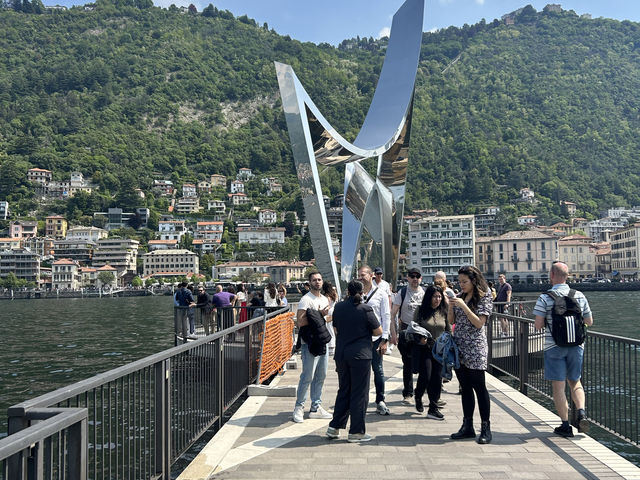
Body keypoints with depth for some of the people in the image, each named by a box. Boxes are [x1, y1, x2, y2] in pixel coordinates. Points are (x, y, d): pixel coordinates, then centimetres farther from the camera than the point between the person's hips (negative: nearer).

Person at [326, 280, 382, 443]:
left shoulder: (338, 307, 2)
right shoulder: (365, 309, -11)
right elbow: (378, 331, -3)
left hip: (341, 354, 5)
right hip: (360, 355, -5)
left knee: (343, 391, 17)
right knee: (359, 393, 4)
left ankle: (334, 427, 19)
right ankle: (356, 432, 10)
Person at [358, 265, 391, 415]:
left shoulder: (381, 294, 2)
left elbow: (386, 317, 0)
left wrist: (384, 339, -5)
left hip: (375, 338, -1)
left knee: (378, 370, 5)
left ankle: (380, 401, 16)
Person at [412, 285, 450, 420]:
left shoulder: (444, 312, 5)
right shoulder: (421, 310, -3)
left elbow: (449, 331, 12)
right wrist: (419, 339, -18)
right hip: (423, 348, -3)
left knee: (437, 378, 0)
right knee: (425, 376, -8)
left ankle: (433, 409, 9)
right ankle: (418, 397, 24)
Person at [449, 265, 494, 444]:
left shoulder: (484, 298, -5)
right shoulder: (460, 296, 12)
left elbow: (479, 323, -15)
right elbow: (451, 321, 12)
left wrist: (463, 306, -20)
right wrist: (451, 306, -6)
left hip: (475, 348, -6)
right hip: (459, 347, 6)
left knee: (479, 387, -2)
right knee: (465, 388, 11)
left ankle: (486, 428, 7)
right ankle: (467, 426, 18)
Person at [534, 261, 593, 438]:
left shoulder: (545, 298, -11)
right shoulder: (579, 296, 0)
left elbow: (538, 325, -13)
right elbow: (589, 322, 9)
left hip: (554, 347, -3)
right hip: (576, 345, 4)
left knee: (558, 386, 5)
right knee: (575, 382, 20)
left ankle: (565, 425, 9)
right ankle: (581, 413, 1)